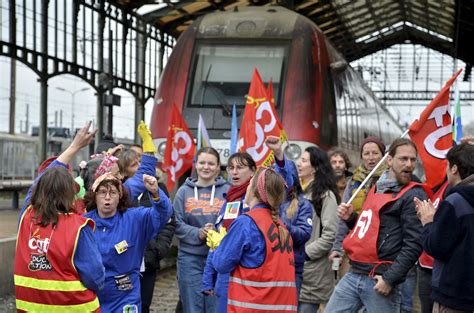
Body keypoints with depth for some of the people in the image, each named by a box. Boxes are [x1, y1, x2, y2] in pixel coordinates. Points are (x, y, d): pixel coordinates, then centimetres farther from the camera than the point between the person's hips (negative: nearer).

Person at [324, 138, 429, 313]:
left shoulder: (414, 195, -8)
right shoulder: (377, 187, 16)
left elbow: (414, 244, -15)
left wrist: (390, 279, -17)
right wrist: (350, 218, 8)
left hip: (379, 279, -7)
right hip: (353, 274, 7)